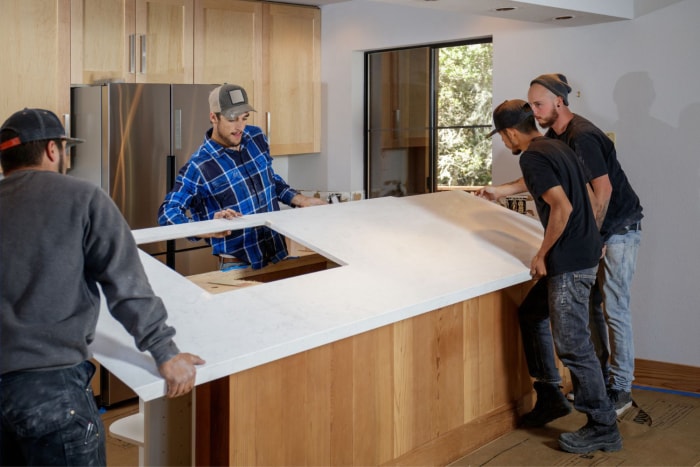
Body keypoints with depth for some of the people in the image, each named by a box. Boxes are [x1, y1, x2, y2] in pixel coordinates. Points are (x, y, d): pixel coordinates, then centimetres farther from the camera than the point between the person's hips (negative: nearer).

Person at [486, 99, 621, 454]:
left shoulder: (532, 157, -14)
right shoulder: (558, 147, 14)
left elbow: (562, 207, -23)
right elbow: (588, 196, 20)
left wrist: (542, 254, -13)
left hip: (570, 261, -10)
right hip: (586, 250, 10)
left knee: (573, 345, -3)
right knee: (534, 316, 22)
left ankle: (602, 428, 4)